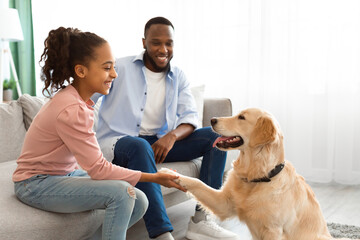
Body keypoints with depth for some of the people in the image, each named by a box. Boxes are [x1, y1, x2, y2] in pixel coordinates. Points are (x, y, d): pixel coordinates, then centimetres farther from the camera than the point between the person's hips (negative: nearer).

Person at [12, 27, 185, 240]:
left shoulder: (78, 99, 2)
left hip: (66, 173, 9)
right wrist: (155, 178, -19)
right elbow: (98, 169, -24)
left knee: (138, 203, -3)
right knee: (121, 193, -27)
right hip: (37, 184, -9)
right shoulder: (71, 111, -26)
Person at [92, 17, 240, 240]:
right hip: (118, 142, -5)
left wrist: (172, 136, -21)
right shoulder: (120, 68, -4)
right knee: (140, 147, -41)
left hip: (160, 142, 5)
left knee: (214, 136, -9)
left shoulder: (178, 76, 9)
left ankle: (201, 220, -16)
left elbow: (190, 117, 0)